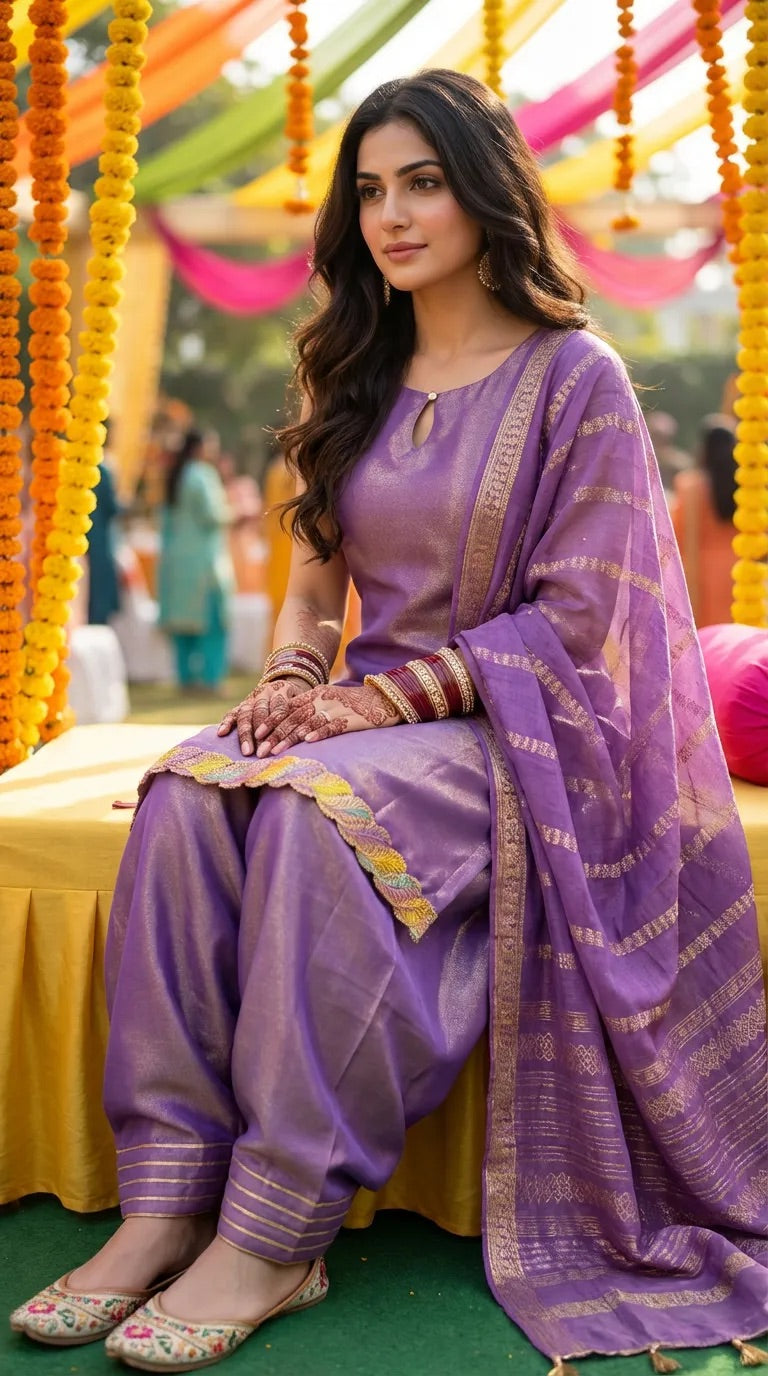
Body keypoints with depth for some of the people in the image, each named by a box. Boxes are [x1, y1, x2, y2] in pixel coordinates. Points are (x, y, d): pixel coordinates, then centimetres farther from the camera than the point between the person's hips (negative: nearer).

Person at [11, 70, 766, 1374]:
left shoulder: (576, 378, -4)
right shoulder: (356, 383, 15)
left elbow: (572, 618, -10)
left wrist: (385, 698, -18)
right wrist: (293, 671, -6)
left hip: (512, 728, -5)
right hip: (374, 712, 5)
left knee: (322, 810, -35)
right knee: (187, 792, -26)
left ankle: (275, 1235, -29)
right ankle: (167, 1202, -27)